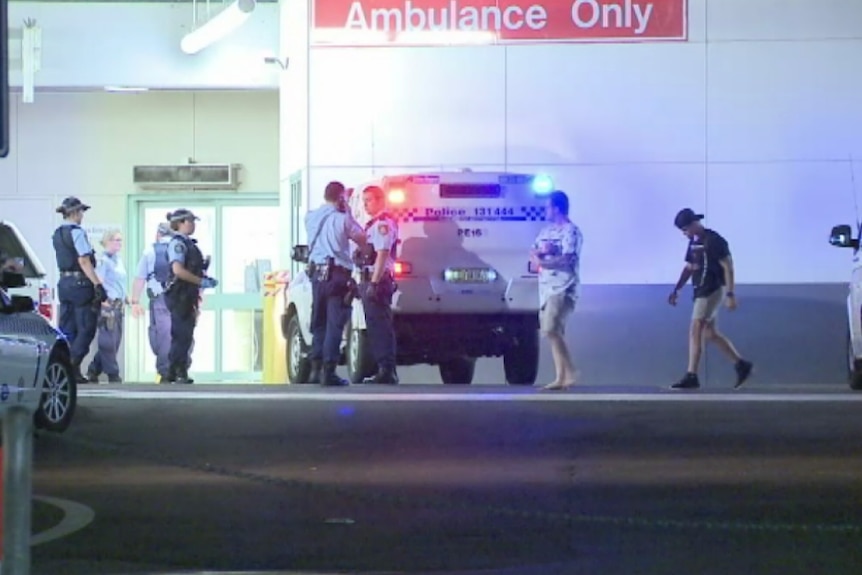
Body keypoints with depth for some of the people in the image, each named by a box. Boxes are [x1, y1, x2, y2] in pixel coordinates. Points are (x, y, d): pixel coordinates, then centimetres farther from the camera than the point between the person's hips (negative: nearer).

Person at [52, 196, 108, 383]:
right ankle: (72, 366, -9)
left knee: (66, 329, 10)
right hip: (80, 283, -8)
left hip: (64, 283, 8)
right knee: (86, 328, -2)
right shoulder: (77, 232, -13)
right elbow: (84, 262, -18)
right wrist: (98, 285, -19)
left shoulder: (58, 234, 13)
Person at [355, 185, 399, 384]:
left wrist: (374, 283, -25)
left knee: (380, 326, -11)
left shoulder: (384, 223, -12)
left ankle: (387, 371, -13)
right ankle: (383, 370, 16)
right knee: (374, 326, 12)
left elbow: (383, 254, -20)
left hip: (378, 279, -11)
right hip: (370, 279, 11)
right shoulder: (372, 224, 20)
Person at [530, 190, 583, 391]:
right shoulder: (547, 230, 18)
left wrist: (542, 261, -9)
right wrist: (542, 251, -8)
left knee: (551, 330, -19)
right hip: (546, 288, 9)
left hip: (563, 289, -9)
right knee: (554, 333, 6)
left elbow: (566, 259, -18)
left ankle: (570, 372, -14)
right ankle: (562, 376, 7)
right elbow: (533, 254, 13)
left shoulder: (570, 231, -8)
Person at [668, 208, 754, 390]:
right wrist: (676, 290, 12)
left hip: (713, 291, -9)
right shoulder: (694, 242, 12)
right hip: (701, 292, 9)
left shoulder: (714, 241, -14)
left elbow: (728, 267, -15)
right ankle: (741, 364, 20)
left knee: (696, 331, -13)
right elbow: (689, 268, 20)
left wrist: (730, 294, -20)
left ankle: (691, 376, -13)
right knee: (709, 333, 12)